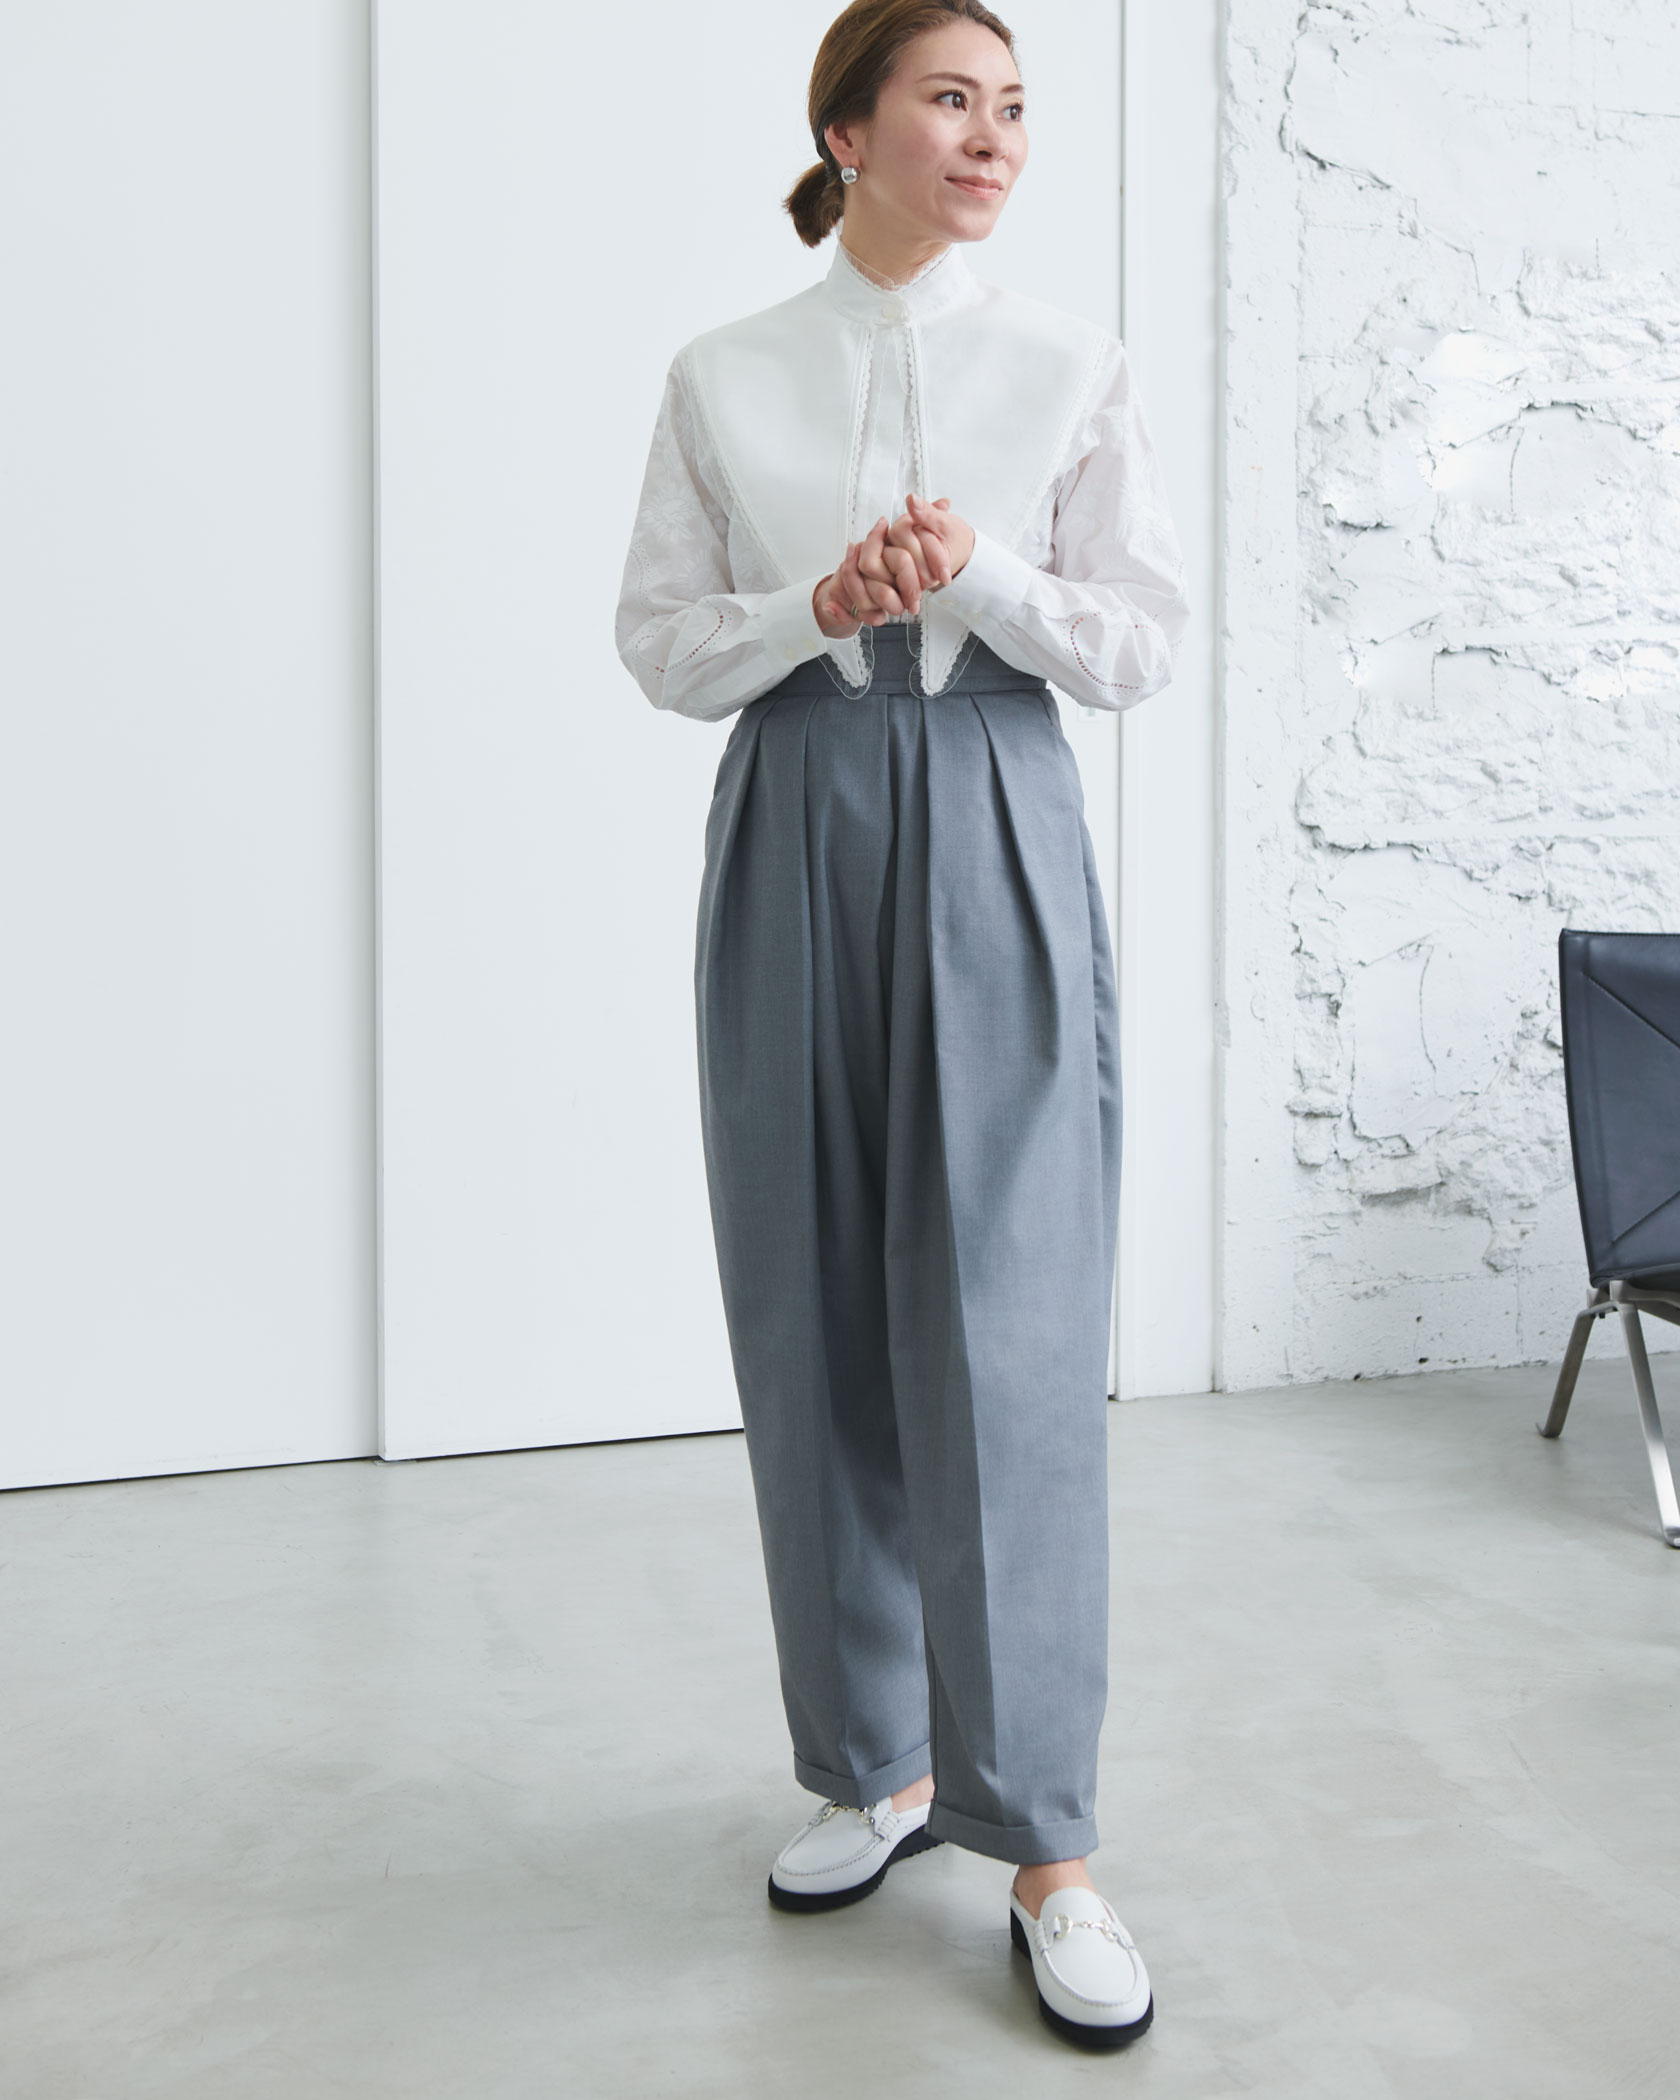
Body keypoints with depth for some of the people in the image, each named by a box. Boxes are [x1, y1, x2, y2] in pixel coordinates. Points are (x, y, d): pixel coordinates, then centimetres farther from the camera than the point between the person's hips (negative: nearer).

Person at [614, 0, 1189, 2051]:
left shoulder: (1070, 365, 7)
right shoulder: (721, 378, 9)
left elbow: (1143, 643, 3)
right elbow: (659, 643, 7)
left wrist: (973, 574, -14)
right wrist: (819, 605, -11)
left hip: (994, 840, -1)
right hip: (797, 839, 2)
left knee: (1008, 1332, -6)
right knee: (814, 1322, 4)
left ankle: (1042, 1840, 6)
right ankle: (876, 1759, 23)